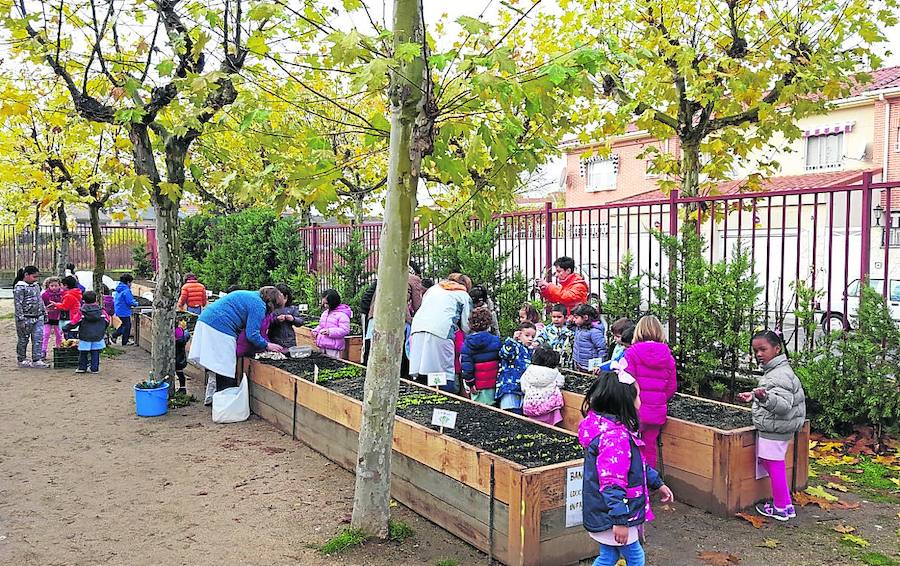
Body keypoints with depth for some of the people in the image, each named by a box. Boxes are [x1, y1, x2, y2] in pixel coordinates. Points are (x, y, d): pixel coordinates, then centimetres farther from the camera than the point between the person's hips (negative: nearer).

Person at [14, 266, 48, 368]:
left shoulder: (36, 285, 12)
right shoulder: (19, 287, -11)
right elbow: (18, 304, -15)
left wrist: (45, 313, 19)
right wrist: (21, 319, -18)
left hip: (38, 318, 7)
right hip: (26, 318, -7)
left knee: (38, 339, 2)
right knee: (23, 340, 6)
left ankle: (37, 360, 6)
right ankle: (22, 360, 18)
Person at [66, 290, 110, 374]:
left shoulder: (81, 312, -7)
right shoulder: (101, 311, -1)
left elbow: (73, 323, -6)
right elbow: (107, 321, 10)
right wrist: (102, 331, 27)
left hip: (85, 337, -2)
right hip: (98, 337, 2)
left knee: (83, 353, 10)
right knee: (95, 353, 6)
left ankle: (82, 367, 15)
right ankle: (94, 368, 7)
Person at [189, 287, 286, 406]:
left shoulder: (250, 296, 20)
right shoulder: (259, 306, -10)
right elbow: (252, 334, -14)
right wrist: (267, 345, 1)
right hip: (219, 330, -11)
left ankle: (210, 398, 28)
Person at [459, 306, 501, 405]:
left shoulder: (467, 342, -3)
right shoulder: (495, 340, -3)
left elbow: (465, 363, -6)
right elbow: (501, 360, 2)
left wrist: (470, 382, -1)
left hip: (477, 384, 0)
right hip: (492, 382, 0)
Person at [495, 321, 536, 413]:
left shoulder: (530, 352, 20)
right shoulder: (515, 347, -5)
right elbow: (504, 353, -29)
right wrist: (512, 340, -30)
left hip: (524, 388, 8)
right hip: (509, 386, -8)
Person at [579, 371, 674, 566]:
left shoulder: (606, 424, 6)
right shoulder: (615, 436, -28)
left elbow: (637, 464, 19)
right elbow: (613, 482, -29)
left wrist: (657, 483, 25)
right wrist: (620, 520, -25)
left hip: (603, 512, 10)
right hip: (612, 514, -9)